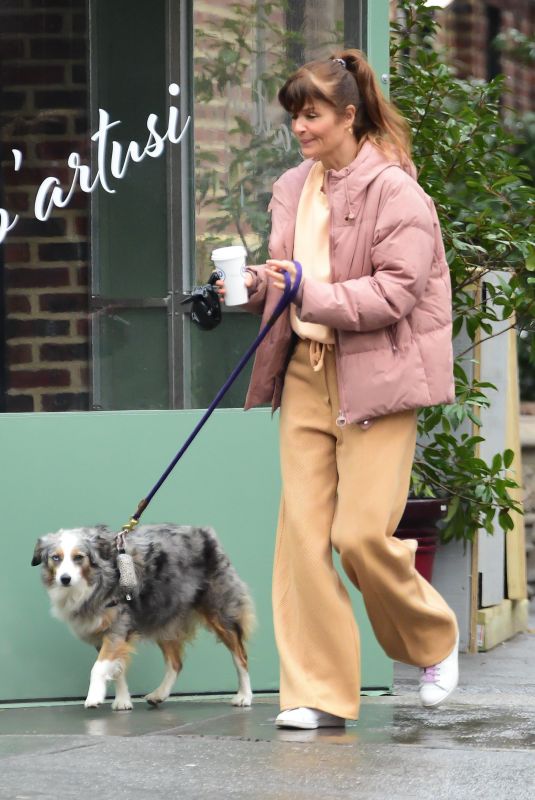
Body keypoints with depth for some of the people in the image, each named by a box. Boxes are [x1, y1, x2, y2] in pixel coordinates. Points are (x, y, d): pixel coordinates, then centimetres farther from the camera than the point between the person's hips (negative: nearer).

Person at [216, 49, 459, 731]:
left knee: (361, 534, -10)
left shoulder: (393, 190, -9)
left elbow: (397, 291, -16)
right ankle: (316, 694, 1)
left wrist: (314, 295, -22)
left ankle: (434, 642, 19)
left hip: (376, 378, -6)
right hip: (307, 373, 6)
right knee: (302, 531, -3)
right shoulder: (292, 190, 13)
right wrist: (255, 286, 2)